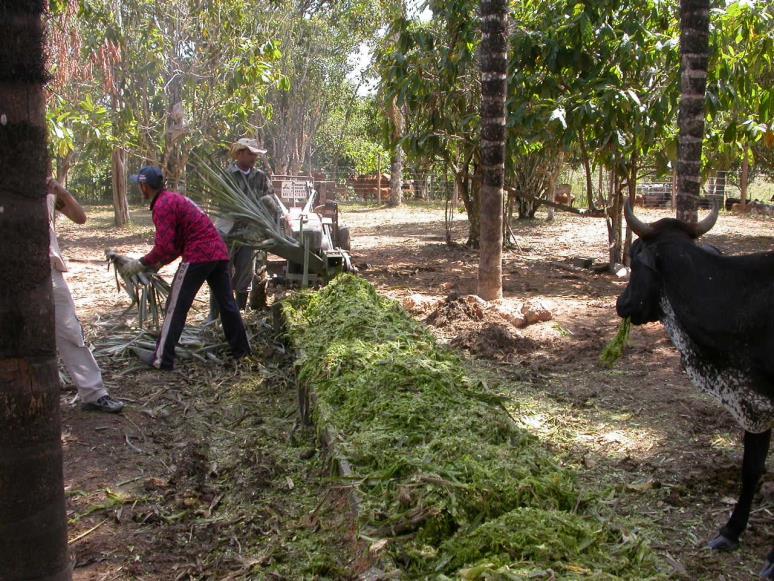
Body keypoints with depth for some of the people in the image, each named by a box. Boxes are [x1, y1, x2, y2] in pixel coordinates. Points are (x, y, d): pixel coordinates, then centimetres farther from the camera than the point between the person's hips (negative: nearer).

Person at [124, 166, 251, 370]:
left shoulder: (162, 206, -10)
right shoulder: (174, 198, 20)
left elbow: (165, 246, -16)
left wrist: (141, 264, -4)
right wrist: (161, 262, 17)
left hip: (198, 257, -9)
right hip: (219, 252, 9)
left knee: (176, 308, 0)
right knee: (226, 303, 16)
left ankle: (162, 359, 3)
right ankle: (241, 350, 25)